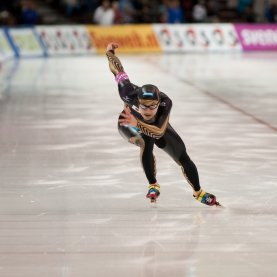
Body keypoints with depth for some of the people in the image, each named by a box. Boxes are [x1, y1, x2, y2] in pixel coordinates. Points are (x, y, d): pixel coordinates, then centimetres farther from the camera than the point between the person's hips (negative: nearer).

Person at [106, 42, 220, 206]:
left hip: (157, 125, 1)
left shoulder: (165, 102, -46)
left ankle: (198, 192, 29)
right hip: (128, 124, -1)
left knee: (182, 157, 3)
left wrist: (138, 124, -66)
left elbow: (159, 132, -54)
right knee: (146, 143, -35)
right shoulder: (130, 94, -45)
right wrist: (110, 53, -34)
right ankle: (153, 186, -14)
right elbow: (118, 70, -29)